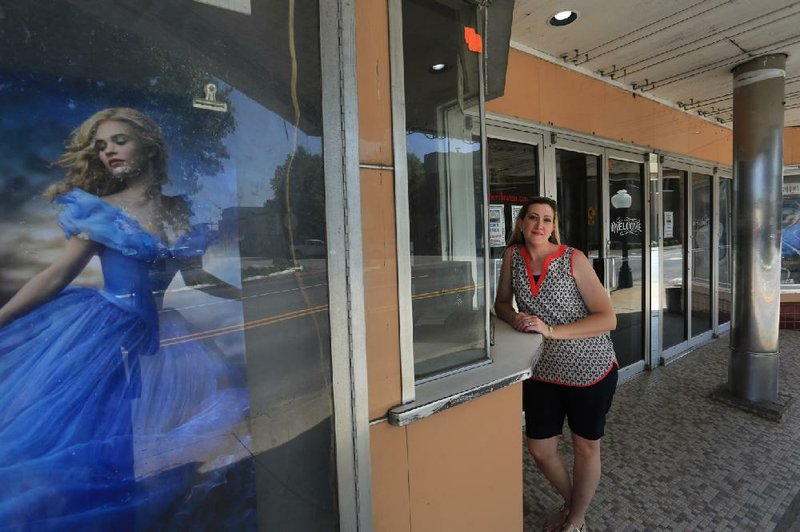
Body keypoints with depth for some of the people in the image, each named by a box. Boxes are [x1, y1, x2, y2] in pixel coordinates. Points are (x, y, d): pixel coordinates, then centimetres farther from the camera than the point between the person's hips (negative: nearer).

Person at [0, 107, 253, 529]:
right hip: (98, 332, -2)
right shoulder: (97, 209, -1)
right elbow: (57, 276, 1)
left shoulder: (181, 211, 5)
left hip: (154, 335, 3)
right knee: (67, 434, 0)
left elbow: (195, 278, 13)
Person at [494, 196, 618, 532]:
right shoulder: (512, 255, -5)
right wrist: (514, 318, -16)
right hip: (542, 369, 4)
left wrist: (551, 330, -26)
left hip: (589, 368, -3)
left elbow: (608, 319, -17)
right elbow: (502, 303, 7)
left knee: (586, 447, 14)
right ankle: (570, 504, 44)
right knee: (539, 450, 12)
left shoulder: (573, 259, -16)